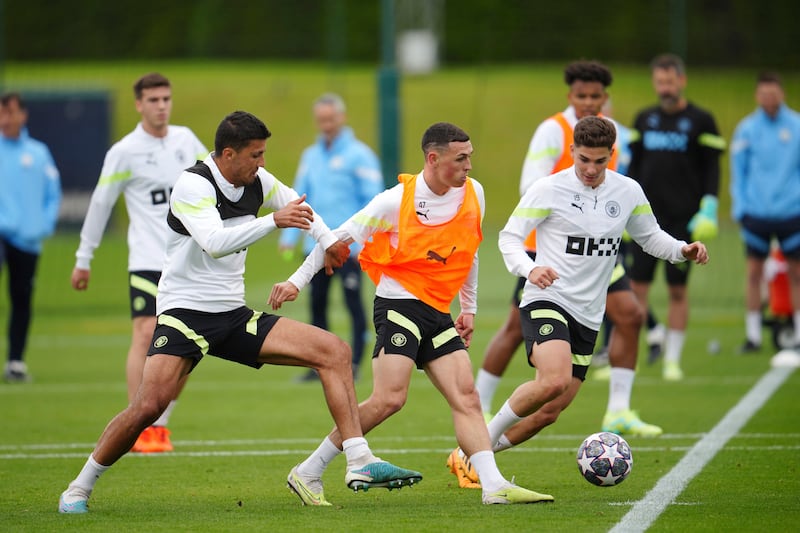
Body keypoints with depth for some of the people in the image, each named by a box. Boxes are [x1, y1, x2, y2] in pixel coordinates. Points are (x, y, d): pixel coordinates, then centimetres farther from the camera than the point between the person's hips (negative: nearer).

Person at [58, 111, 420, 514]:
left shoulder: (256, 181, 4)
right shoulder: (193, 185, -17)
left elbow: (294, 202, 28)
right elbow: (215, 242, -33)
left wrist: (328, 240, 32)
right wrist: (274, 221, -39)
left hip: (234, 315, 7)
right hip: (184, 311, -7)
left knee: (334, 351, -6)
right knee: (148, 405, -25)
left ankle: (361, 464, -7)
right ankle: (79, 489, -5)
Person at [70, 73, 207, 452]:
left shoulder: (186, 140, 7)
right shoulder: (124, 152, -5)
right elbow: (100, 204, 0)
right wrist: (83, 259, 3)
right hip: (147, 261, -5)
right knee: (145, 335, -14)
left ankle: (161, 425, 11)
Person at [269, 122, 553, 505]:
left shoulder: (473, 194, 6)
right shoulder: (396, 201, -11)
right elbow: (340, 237, -5)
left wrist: (469, 308, 24)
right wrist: (297, 280, -7)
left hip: (438, 314, 7)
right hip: (399, 304, -7)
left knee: (466, 397, -5)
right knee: (389, 399, -17)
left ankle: (494, 486, -11)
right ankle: (309, 472, -9)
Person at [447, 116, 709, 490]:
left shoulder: (628, 192, 7)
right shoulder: (549, 189, -7)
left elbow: (649, 236, 21)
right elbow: (509, 237, -5)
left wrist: (682, 250, 0)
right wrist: (529, 269, -25)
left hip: (588, 316, 6)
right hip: (546, 301, -6)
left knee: (549, 412, 4)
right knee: (555, 380, -31)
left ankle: (472, 459, 22)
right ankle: (480, 443, -13)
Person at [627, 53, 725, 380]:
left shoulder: (700, 121, 0)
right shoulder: (644, 120, 10)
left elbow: (712, 168, 0)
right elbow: (635, 166, 15)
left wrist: (708, 209, -9)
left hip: (683, 218, -3)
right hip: (647, 216, 3)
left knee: (678, 289, 2)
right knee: (636, 286, -3)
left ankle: (672, 360, 9)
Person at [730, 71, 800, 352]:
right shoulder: (746, 129, 3)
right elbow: (738, 171, 8)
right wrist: (739, 207, 0)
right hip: (756, 212, 0)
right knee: (754, 273, 2)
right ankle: (753, 336, 9)